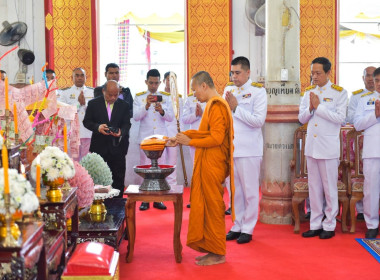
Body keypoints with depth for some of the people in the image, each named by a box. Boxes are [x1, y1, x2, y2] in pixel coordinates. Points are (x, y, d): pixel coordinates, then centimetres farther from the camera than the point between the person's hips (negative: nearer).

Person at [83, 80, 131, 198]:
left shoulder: (123, 105, 6)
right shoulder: (93, 104, 3)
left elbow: (127, 124, 3)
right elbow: (86, 121, 1)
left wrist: (121, 132, -20)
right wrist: (98, 127, -19)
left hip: (117, 147, 1)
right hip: (99, 147, -1)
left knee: (118, 178, 3)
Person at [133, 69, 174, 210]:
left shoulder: (166, 97, 10)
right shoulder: (139, 97, 6)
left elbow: (171, 117, 3)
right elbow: (136, 117, -4)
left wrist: (162, 111, -17)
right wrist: (146, 106, -18)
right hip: (145, 137, -1)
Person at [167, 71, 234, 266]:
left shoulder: (216, 106, -15)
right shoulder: (213, 104, 16)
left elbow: (216, 138, -21)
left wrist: (190, 142, -14)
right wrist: (182, 137, 13)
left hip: (211, 166, -10)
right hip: (207, 164, 10)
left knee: (212, 207, -2)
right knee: (206, 206, 13)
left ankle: (217, 254, 7)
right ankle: (211, 249, 20)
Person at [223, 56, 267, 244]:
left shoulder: (258, 91, -6)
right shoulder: (228, 89, 10)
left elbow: (259, 120, -15)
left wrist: (236, 108, -15)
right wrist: (227, 106, -5)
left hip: (249, 149, -5)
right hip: (230, 147, 5)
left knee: (249, 191, 2)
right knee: (235, 190, 12)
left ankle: (248, 229, 11)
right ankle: (237, 226, 22)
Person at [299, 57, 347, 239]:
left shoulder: (339, 92, -4)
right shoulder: (309, 92, 11)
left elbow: (340, 118, -14)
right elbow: (301, 118, 9)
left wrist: (319, 107, -15)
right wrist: (310, 108, -10)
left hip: (328, 147, -5)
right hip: (311, 146, 5)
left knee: (329, 188, 1)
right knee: (313, 187, 10)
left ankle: (329, 226, 11)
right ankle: (315, 224, 18)